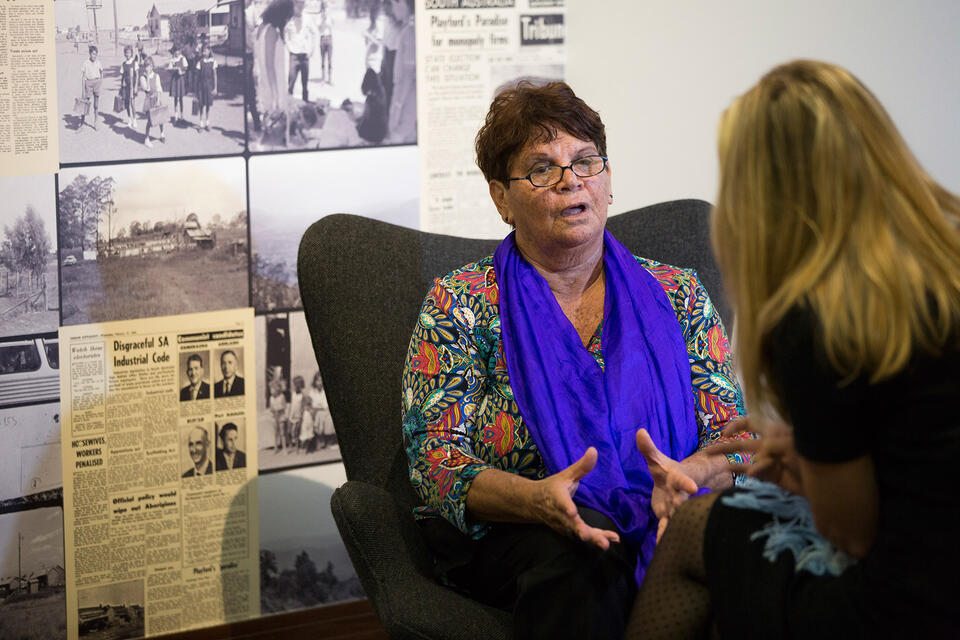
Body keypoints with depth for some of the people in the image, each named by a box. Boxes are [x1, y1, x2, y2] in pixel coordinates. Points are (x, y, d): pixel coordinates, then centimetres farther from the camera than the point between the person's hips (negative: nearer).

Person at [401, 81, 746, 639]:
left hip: (661, 528, 3)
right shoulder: (458, 305, 6)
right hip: (509, 535, -3)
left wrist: (683, 476, -20)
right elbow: (436, 458, -4)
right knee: (584, 564, -38)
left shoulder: (676, 294, 14)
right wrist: (536, 498, -25)